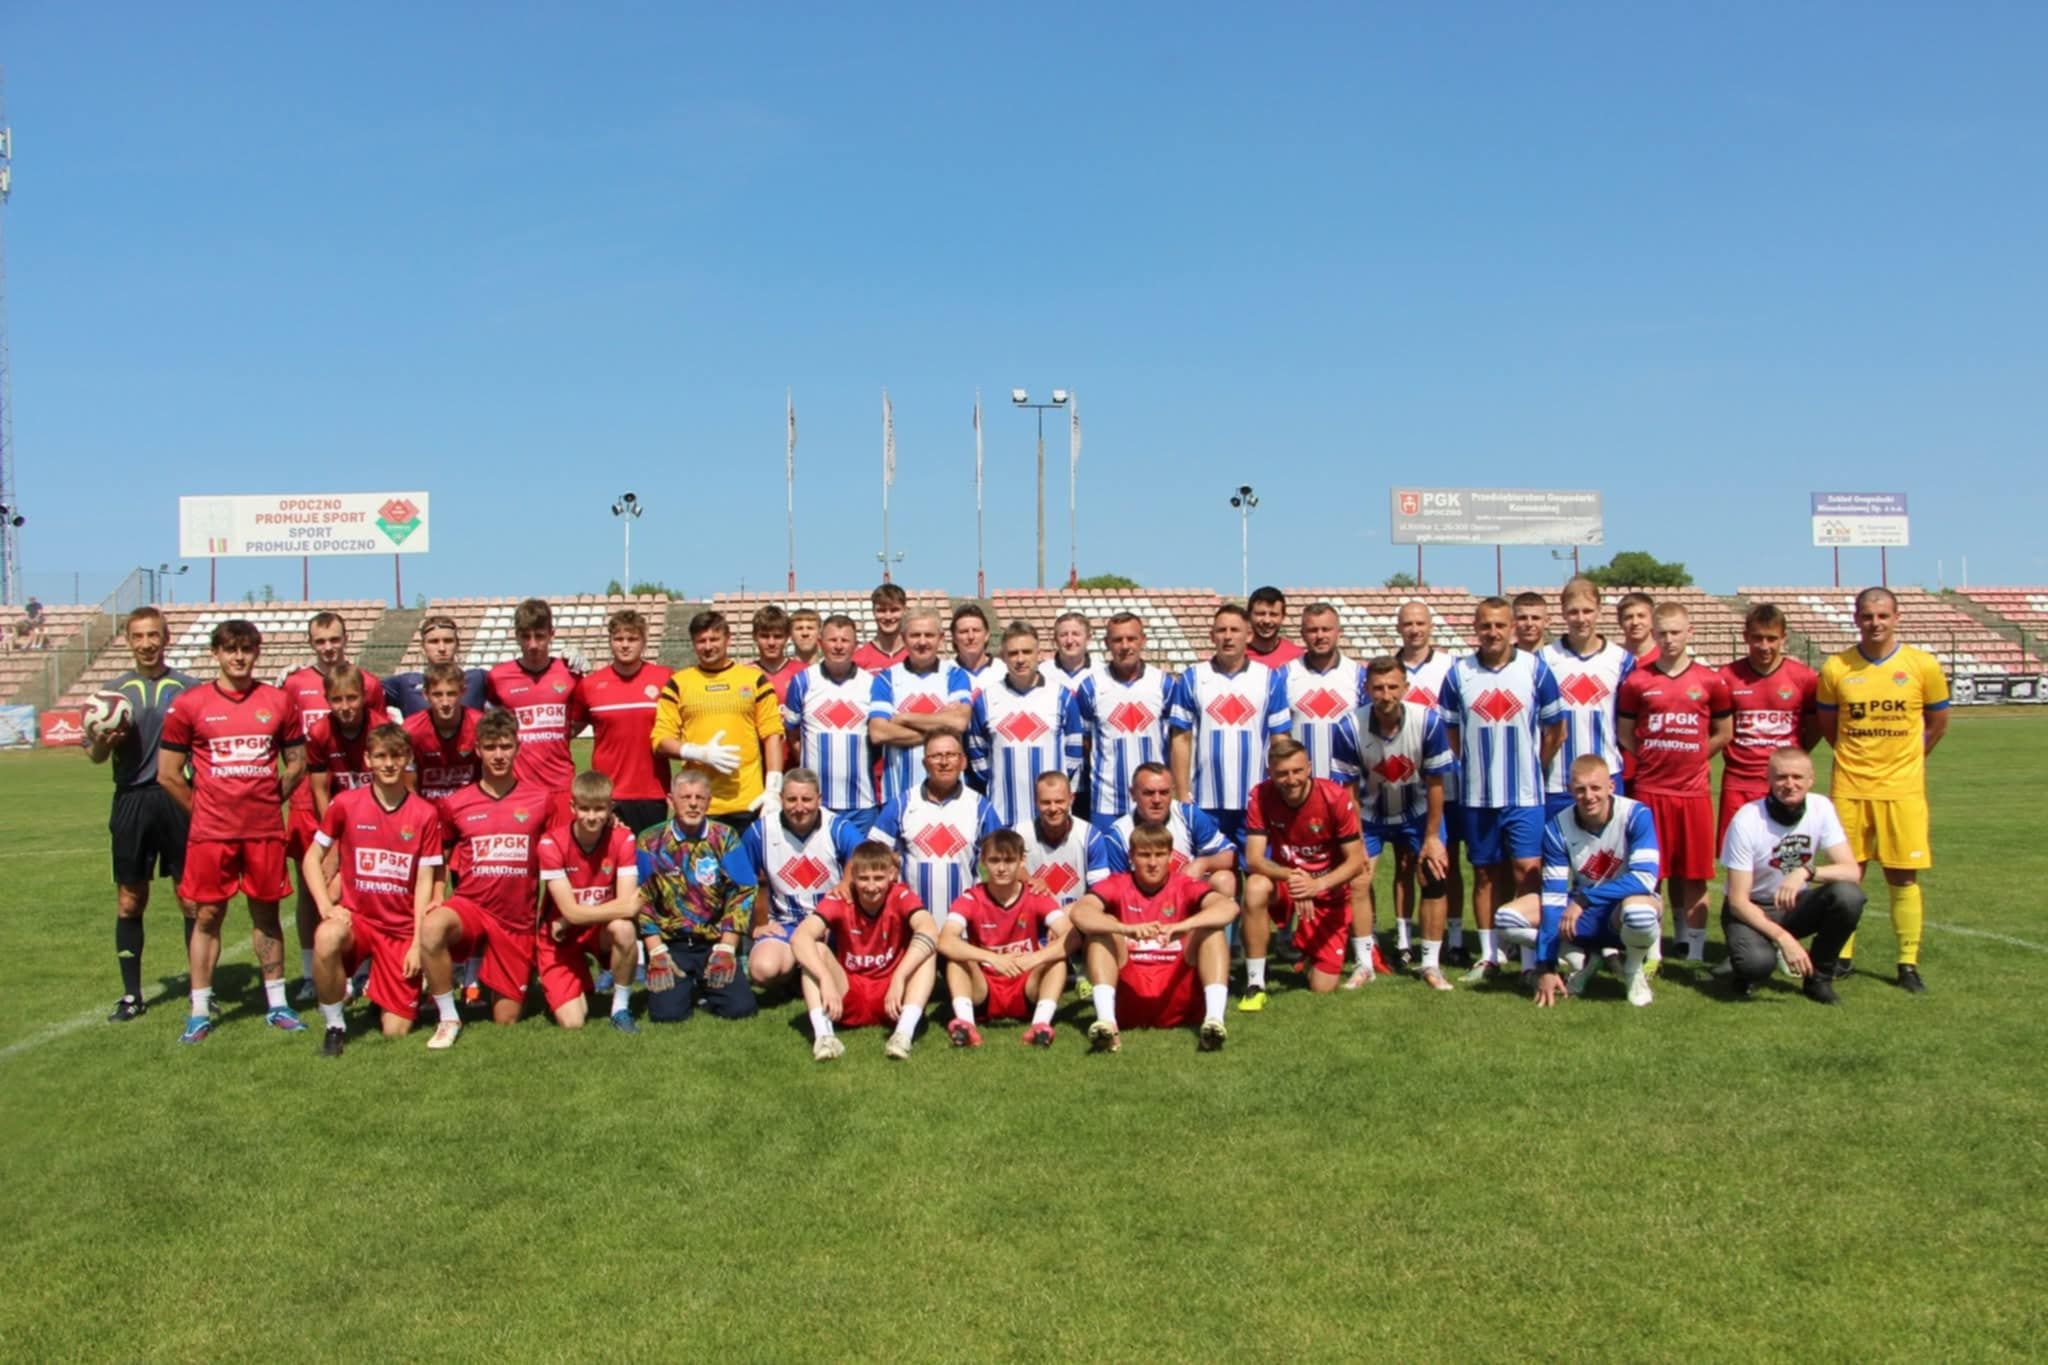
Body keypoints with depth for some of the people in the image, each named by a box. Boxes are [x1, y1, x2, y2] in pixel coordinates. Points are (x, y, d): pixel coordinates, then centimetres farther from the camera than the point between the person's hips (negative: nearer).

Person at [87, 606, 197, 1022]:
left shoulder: (187, 687, 4)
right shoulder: (114, 689, 8)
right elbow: (94, 755, 10)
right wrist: (103, 742, -12)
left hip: (179, 800, -2)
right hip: (132, 801, 2)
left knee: (191, 898, 1)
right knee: (129, 901, 6)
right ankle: (131, 995, 16)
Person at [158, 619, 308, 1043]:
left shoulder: (278, 702, 4)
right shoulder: (188, 704, -1)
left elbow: (297, 763, 13)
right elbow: (168, 774, 2)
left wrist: (267, 801, 8)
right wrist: (203, 809, 3)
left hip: (265, 830, 1)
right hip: (211, 832, -1)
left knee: (266, 913, 9)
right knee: (207, 916, 3)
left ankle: (277, 1004, 18)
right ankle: (199, 1013, 11)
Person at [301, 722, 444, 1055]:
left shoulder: (425, 814, -3)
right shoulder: (345, 804, -3)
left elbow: (425, 881, -2)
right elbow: (312, 858, 5)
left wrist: (417, 943, -6)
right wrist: (326, 906, -11)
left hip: (402, 931, 0)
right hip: (356, 918, 0)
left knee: (396, 1031, -4)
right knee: (327, 937, -38)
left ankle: (379, 992, 33)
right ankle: (334, 1025, -14)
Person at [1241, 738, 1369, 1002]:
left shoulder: (1336, 798, -24)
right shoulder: (1260, 797, -19)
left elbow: (1356, 861, -19)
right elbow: (1253, 859, -24)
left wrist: (1317, 885, -36)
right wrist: (1291, 876, -43)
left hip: (1328, 892, 0)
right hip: (1284, 883, 1)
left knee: (1322, 988, -6)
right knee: (1255, 888, -37)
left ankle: (1309, 950, 33)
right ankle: (1255, 984, -24)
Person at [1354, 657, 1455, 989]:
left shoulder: (1428, 721, -27)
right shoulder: (1352, 728, -26)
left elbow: (1435, 784, -15)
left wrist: (1432, 837, -10)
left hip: (1417, 811, 0)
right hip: (1372, 812, 0)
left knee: (1433, 879, -7)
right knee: (1358, 880, -9)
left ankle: (1430, 964, 7)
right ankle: (1364, 962, 6)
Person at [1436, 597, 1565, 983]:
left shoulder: (1535, 669, -1)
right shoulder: (1458, 674, 2)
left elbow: (1555, 729, 7)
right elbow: (1449, 733, 10)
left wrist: (1531, 769, 8)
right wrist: (1474, 767, 8)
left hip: (1525, 794, -2)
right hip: (1476, 795, 2)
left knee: (1527, 871, -8)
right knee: (1485, 873, 9)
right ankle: (1488, 956, 18)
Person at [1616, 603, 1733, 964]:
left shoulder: (1711, 681, 3)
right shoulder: (1636, 681, 2)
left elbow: (1723, 733, 11)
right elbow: (1624, 734, 9)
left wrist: (1690, 758, 4)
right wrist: (1655, 759, 2)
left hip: (1695, 790, 0)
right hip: (1649, 790, 0)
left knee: (1694, 877, 4)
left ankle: (1694, 953, 13)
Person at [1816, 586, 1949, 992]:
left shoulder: (1923, 666, -2)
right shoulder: (1835, 668, -1)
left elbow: (1937, 723, 11)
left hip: (1902, 788, -1)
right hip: (1849, 789, 1)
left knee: (1903, 876, 3)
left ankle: (1909, 963, 12)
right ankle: (1842, 956, 17)